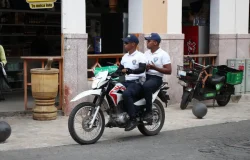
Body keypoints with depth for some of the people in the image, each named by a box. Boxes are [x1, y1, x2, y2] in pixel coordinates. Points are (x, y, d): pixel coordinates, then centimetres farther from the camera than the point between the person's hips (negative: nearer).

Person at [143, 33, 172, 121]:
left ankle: (149, 111, -28)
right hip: (145, 76, 7)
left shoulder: (163, 54, -1)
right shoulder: (146, 53, 19)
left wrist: (155, 68, -18)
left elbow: (169, 71, -7)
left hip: (156, 78, -7)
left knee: (146, 86, -38)